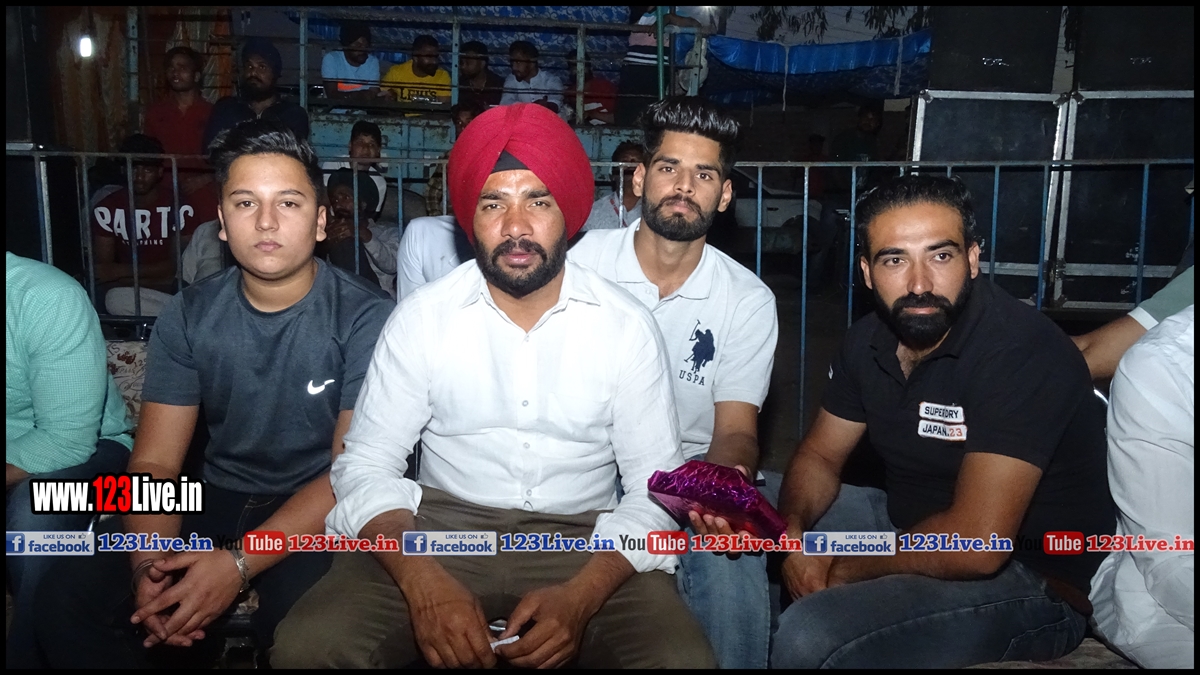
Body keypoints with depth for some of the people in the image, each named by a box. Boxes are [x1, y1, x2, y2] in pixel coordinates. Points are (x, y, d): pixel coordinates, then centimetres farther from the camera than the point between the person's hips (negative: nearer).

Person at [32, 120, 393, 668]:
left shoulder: (365, 318, -13)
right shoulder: (189, 316, 1)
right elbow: (154, 464, 0)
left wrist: (239, 563, -25)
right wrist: (149, 566, -21)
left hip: (318, 515, -4)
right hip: (217, 499, 4)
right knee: (66, 603, -15)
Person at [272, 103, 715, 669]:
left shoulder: (627, 326, -4)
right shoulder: (423, 315, -2)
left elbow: (656, 487, -3)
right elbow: (365, 464, -2)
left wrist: (580, 597, -21)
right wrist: (422, 581, -22)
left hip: (585, 540, 0)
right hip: (442, 528, 1)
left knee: (682, 658, -27)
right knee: (308, 645, -24)